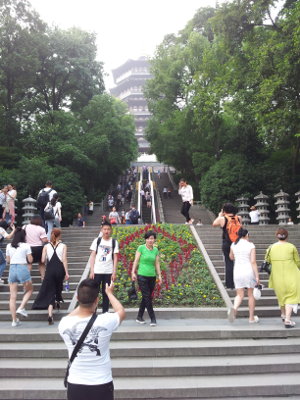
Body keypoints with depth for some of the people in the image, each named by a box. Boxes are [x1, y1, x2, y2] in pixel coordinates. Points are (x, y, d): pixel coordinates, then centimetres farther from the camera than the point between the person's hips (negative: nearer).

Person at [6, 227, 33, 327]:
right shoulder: (26, 246, -3)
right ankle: (21, 308, 1)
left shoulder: (9, 246, 7)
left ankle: (14, 320, 9)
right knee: (29, 290, 20)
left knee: (13, 296, 7)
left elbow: (7, 261, 13)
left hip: (12, 269, 4)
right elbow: (30, 260, -3)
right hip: (23, 269, -3)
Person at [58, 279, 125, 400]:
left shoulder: (64, 324, -14)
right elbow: (121, 312, 6)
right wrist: (109, 293, 19)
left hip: (75, 385, 2)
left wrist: (83, 300, 22)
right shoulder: (105, 321, -18)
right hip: (102, 385, -1)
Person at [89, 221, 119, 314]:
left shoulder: (114, 242, 3)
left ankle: (105, 313, 14)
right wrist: (91, 271, -4)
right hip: (97, 271, 0)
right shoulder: (97, 240, 3)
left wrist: (114, 272, -3)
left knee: (106, 293, 6)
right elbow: (92, 256, 3)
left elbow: (115, 258, 3)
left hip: (108, 272, 0)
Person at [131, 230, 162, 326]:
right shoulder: (141, 248, -3)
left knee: (147, 298, 10)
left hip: (152, 276, 5)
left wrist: (159, 275, 8)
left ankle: (139, 317, 23)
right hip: (142, 276, -5)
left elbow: (157, 263, 12)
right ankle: (153, 319, 0)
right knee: (147, 297, -6)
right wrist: (133, 272, -9)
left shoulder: (156, 250, 9)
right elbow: (136, 260, -3)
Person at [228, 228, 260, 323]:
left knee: (239, 295, 7)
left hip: (237, 271, 2)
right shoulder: (251, 245, -5)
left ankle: (234, 309, -24)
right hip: (249, 272, -2)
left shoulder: (233, 245, 4)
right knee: (251, 294, 14)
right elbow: (253, 262, -12)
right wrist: (257, 276, -10)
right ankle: (251, 318, 21)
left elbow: (231, 257, 21)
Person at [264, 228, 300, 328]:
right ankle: (287, 320, -4)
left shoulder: (271, 248, -2)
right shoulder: (291, 247, -7)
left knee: (281, 295, 23)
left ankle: (283, 315, 39)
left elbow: (266, 261, 1)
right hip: (291, 276, -3)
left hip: (277, 277, 3)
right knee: (290, 297, 4)